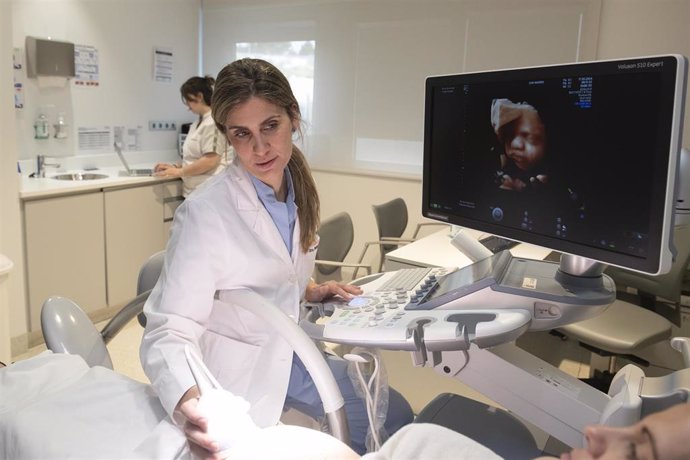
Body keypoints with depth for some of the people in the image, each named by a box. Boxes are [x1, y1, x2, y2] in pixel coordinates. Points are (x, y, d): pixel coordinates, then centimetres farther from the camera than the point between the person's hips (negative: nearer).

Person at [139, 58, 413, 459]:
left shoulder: (299, 189, -4)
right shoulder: (204, 214, -27)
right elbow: (170, 330, -29)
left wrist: (309, 290, -2)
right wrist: (189, 401, -47)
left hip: (288, 353, 7)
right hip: (237, 373, -7)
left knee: (396, 418, 12)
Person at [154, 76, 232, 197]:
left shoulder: (214, 122, -12)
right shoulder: (199, 122, 16)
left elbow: (210, 161, -19)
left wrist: (179, 172, -10)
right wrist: (176, 167, 8)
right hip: (195, 191, 9)